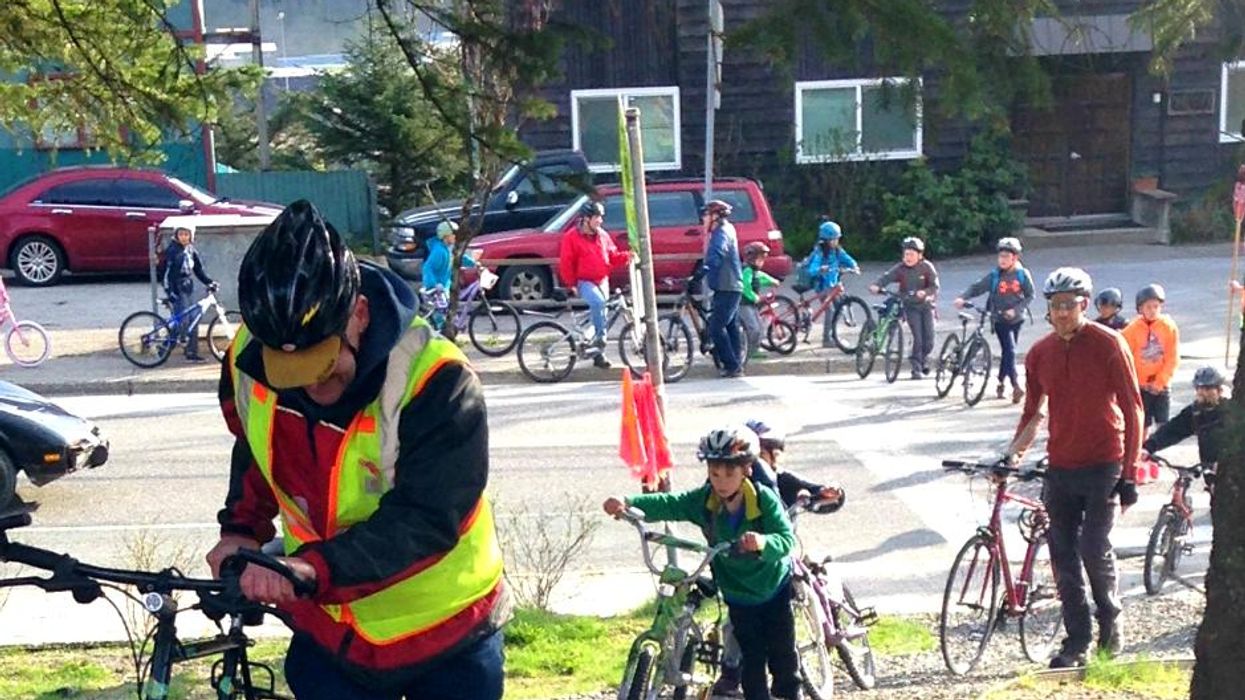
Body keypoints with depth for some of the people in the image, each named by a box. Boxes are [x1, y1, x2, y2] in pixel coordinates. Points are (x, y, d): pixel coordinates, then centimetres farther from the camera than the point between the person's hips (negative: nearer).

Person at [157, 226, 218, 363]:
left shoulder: (191, 250, 10)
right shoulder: (171, 251, -10)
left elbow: (199, 269, 16)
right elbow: (165, 272, -13)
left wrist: (209, 282, 5)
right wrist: (169, 291, -19)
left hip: (189, 289, 7)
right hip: (177, 290, -7)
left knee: (194, 320, 5)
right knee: (183, 321, -13)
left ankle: (192, 353, 10)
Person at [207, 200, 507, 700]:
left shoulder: (437, 382, -30)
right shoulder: (249, 361, -13)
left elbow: (424, 520, -33)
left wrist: (316, 567, -44)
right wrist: (241, 529, -5)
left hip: (445, 630, -3)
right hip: (329, 633, 4)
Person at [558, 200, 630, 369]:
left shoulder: (602, 235, 9)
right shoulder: (572, 237, -8)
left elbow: (613, 256, 13)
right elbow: (566, 264, -7)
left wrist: (626, 256, -6)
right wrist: (572, 284, -10)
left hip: (602, 281, 6)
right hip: (585, 282, -6)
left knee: (601, 311, 8)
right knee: (597, 302, -35)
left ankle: (598, 354, 19)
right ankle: (599, 339, -25)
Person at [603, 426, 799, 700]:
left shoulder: (764, 499, -24)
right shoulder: (703, 501, -15)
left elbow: (787, 539, -32)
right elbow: (668, 504, -24)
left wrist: (763, 542, -56)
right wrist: (628, 503, -41)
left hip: (774, 587, -2)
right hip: (739, 594, 2)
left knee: (782, 655, 8)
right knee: (752, 660, 5)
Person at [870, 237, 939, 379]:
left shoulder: (927, 267, -9)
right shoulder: (900, 268, -10)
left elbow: (935, 287, -13)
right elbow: (887, 277, -23)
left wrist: (925, 292, -34)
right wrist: (876, 285, -43)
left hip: (925, 305, 1)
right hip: (910, 306, -1)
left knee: (929, 339, -1)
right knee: (918, 337, -14)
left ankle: (924, 359, 30)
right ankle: (916, 368, -1)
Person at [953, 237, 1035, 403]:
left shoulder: (1022, 274, -3)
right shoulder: (995, 275, -5)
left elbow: (1030, 295, -2)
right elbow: (977, 287, -7)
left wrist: (1015, 309, -15)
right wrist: (963, 297, -24)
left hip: (1016, 319, 2)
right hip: (1000, 319, -2)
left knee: (1007, 352, 12)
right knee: (1010, 351, -15)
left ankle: (1000, 384, 28)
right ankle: (1016, 386, -20)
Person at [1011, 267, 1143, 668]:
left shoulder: (1109, 345, -7)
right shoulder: (1040, 353, 6)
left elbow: (1132, 409, -6)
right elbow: (1032, 411, 15)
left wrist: (1129, 472, -10)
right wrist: (1012, 454, 1)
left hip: (1103, 465, -4)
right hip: (1060, 467, 4)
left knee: (1094, 549, -10)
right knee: (1063, 556, 4)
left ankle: (1110, 620, 17)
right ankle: (1077, 642, 14)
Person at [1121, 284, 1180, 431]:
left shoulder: (1169, 327, -4)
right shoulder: (1133, 328, -7)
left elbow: (1173, 358, -4)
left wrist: (1160, 382, -9)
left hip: (1161, 385, 1)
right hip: (1140, 386, -1)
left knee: (1163, 425, 1)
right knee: (1142, 425, 5)